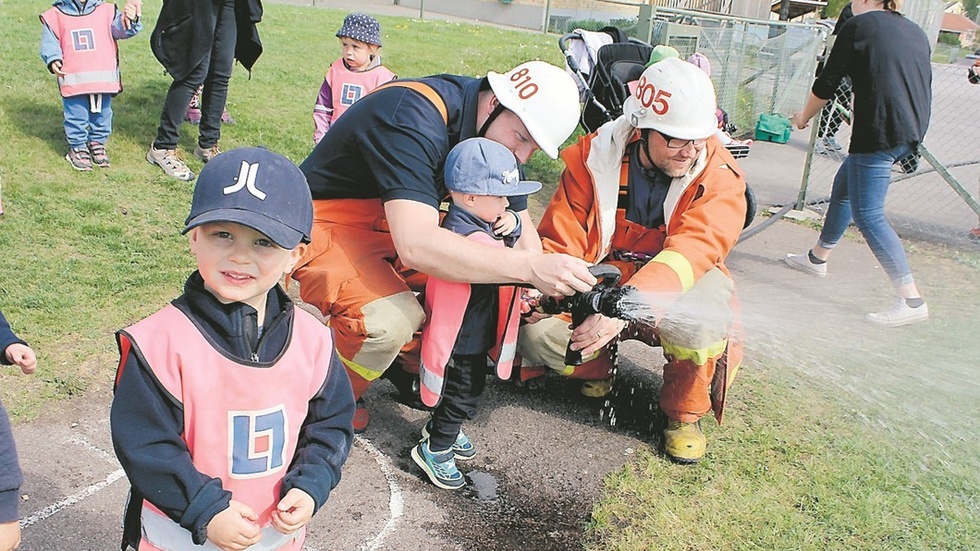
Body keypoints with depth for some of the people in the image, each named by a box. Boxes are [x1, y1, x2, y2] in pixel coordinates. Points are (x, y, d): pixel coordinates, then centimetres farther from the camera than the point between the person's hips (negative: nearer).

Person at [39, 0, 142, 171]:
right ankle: (77, 147, 24)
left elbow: (121, 29, -13)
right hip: (73, 80, -1)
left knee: (102, 115, 15)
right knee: (76, 117, 7)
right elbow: (49, 42, 4)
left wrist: (130, 20, -36)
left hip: (103, 78, 1)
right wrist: (53, 60, -15)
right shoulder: (55, 15, 1)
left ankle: (97, 143, 35)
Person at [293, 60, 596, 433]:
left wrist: (537, 284, -21)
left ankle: (412, 362, 12)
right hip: (319, 224, -8)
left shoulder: (495, 129, -4)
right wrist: (530, 268, -45)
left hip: (389, 226, 8)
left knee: (482, 273, -6)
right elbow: (415, 245, -43)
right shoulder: (414, 118, -31)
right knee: (393, 317, -32)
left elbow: (519, 220, 1)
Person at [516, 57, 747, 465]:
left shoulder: (718, 176, -18)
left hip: (670, 301, -1)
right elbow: (559, 243, -12)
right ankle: (596, 365, 13)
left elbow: (693, 249, -34)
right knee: (538, 333, -25)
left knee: (707, 300, -36)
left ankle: (685, 412, -6)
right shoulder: (593, 156, -13)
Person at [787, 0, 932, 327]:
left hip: (879, 132, -9)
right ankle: (817, 258, 39)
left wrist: (804, 116, 19)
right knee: (844, 186, 24)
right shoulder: (915, 32, 19)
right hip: (913, 130, 9)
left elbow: (826, 84, 2)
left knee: (867, 214, -7)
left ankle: (912, 301, -11)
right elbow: (924, 88, 23)